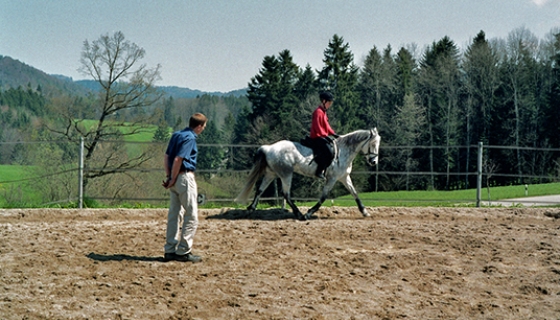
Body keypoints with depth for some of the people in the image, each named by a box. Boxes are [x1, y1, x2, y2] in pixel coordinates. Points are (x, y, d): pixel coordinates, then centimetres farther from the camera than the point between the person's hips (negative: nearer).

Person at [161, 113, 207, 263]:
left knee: (174, 215, 13)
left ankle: (170, 250, 15)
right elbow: (178, 159, -21)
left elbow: (167, 157, 12)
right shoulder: (190, 138, -14)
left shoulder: (176, 135, 13)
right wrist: (173, 179, -13)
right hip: (185, 177, -9)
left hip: (175, 179, 9)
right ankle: (183, 251, -2)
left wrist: (169, 177, 8)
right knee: (191, 216, -1)